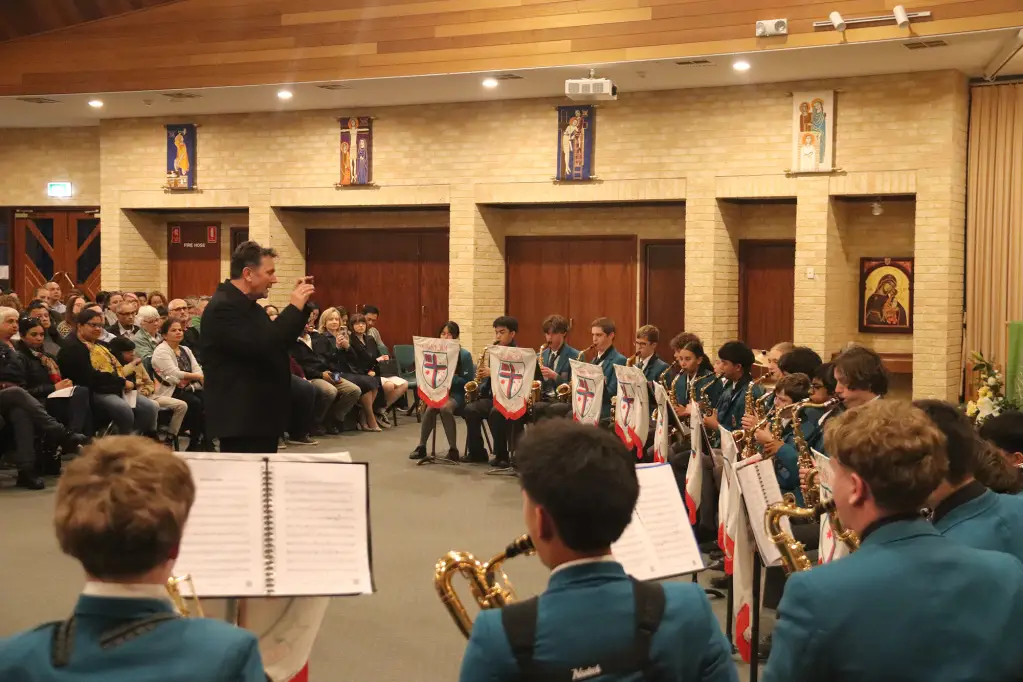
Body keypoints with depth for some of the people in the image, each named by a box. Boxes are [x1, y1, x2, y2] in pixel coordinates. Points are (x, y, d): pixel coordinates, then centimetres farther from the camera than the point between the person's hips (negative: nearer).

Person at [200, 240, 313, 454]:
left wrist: (300, 306, 10)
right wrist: (294, 307, -20)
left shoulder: (250, 306, 15)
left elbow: (279, 342, 22)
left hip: (261, 416, 10)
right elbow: (260, 347, -29)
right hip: (241, 421, -10)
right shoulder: (223, 308, -18)